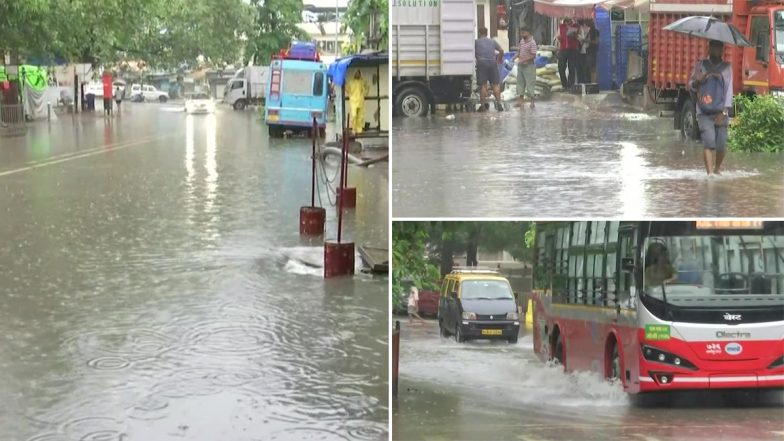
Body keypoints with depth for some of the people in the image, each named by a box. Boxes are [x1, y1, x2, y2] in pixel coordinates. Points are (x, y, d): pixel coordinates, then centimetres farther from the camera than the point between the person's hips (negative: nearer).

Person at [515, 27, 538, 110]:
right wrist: (518, 55, -2)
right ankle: (521, 99, 23)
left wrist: (524, 60, -22)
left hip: (528, 65, -8)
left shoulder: (532, 43, -15)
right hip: (520, 65, 8)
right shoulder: (522, 41, 8)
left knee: (530, 83, -3)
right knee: (520, 82, 13)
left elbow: (533, 55, -18)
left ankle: (532, 101, 5)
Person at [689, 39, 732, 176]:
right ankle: (709, 172, -20)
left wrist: (724, 112, -10)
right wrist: (698, 81, -17)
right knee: (709, 141, -17)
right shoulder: (701, 65, 8)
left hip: (720, 113, 1)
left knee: (721, 144, 0)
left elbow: (729, 90, 1)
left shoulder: (727, 67, 7)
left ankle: (717, 168, 26)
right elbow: (691, 85, 9)